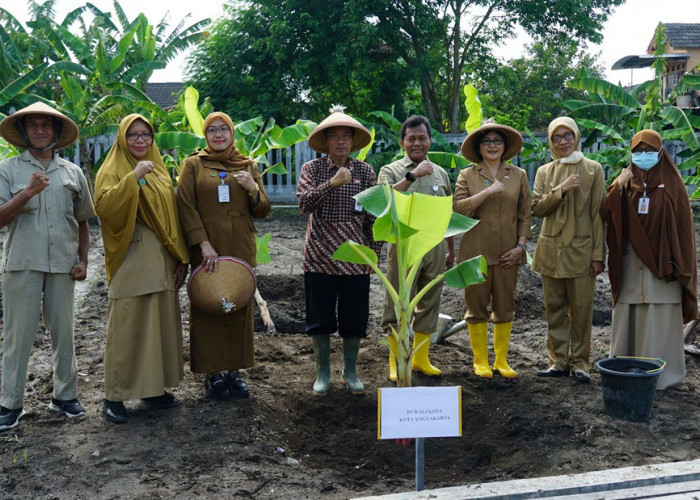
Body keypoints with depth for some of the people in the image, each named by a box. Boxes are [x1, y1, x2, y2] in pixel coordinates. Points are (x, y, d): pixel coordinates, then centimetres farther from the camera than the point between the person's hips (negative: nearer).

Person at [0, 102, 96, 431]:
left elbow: (82, 222, 16)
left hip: (62, 265, 3)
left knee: (64, 332, 8)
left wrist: (83, 260, 8)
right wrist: (28, 192, -19)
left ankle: (65, 395, 20)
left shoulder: (72, 172, 11)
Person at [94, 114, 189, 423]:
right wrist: (134, 177, -23)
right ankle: (114, 396, 3)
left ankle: (153, 387, 19)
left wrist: (180, 258, 9)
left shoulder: (159, 172, 17)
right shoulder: (113, 170, 0)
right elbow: (103, 206, -19)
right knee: (126, 327, -5)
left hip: (161, 260, 6)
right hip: (130, 261, -6)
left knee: (161, 323, 8)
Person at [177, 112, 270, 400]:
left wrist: (253, 189, -10)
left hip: (241, 249, 3)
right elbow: (186, 206, -4)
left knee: (240, 306, 4)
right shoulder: (193, 164, 5)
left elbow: (263, 211, 10)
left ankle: (234, 370, 15)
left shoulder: (247, 166, 12)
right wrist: (203, 243, -14)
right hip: (207, 249, -2)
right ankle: (212, 373, 10)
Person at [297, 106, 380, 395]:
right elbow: (304, 203, -14)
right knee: (320, 318, 6)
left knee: (354, 318, 7)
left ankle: (350, 372, 24)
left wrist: (375, 251, 4)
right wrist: (332, 183, -24)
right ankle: (323, 374, 21)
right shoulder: (312, 169, 1)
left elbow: (373, 215, 7)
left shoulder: (365, 171, 5)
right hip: (320, 257, -1)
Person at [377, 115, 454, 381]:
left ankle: (421, 358, 21)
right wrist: (413, 175, -25)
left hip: (435, 247, 4)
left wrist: (451, 251, 19)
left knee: (429, 304, 10)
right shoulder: (391, 170, 2)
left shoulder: (441, 173, 15)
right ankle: (396, 362, 10)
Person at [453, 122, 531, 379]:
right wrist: (487, 192, -17)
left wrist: (521, 245, -1)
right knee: (477, 305, 3)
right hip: (476, 251, -2)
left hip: (507, 252, 2)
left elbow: (525, 214, 9)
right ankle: (480, 361, 14)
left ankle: (501, 360, 18)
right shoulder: (467, 175, 4)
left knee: (505, 307, 6)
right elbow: (457, 207, -10)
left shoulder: (518, 175, 10)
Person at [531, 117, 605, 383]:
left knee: (581, 310, 1)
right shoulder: (544, 172, 10)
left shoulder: (593, 169, 3)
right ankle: (558, 361, 16)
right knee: (555, 309, 7)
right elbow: (537, 208, -1)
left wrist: (598, 254, -5)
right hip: (551, 250, 3)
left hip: (581, 249, -2)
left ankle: (579, 362, 12)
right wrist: (562, 189, -15)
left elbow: (597, 214, -1)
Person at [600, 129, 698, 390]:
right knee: (628, 318, 5)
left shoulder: (671, 183, 2)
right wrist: (618, 187, -15)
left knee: (659, 320, -1)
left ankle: (662, 373, 7)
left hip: (661, 261, -3)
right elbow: (605, 214, -2)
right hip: (629, 263, 3)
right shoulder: (625, 181, 10)